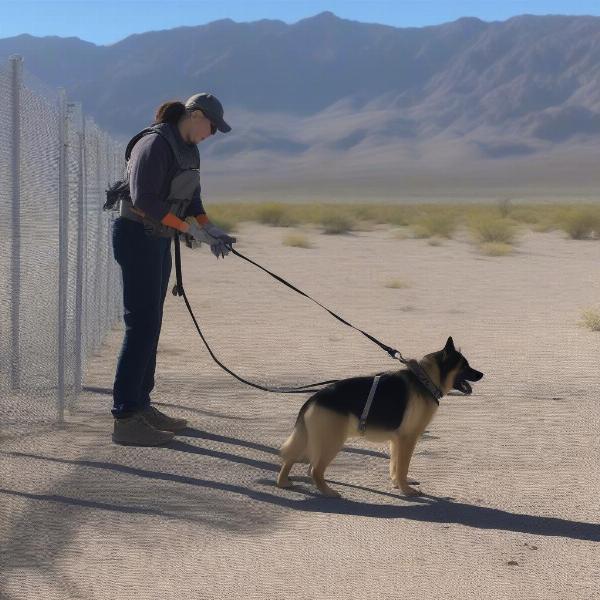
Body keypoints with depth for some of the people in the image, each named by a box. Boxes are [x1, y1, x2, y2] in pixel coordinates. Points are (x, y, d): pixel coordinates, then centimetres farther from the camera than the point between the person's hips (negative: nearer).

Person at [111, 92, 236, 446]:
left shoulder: (188, 149, 12)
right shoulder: (155, 145, -18)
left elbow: (192, 200, 16)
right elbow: (144, 200, -24)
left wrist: (211, 230, 0)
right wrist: (190, 228, -22)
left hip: (158, 240, 10)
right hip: (137, 238, -10)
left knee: (151, 324, 13)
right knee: (142, 325, -11)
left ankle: (141, 406, 21)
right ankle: (125, 420, -10)